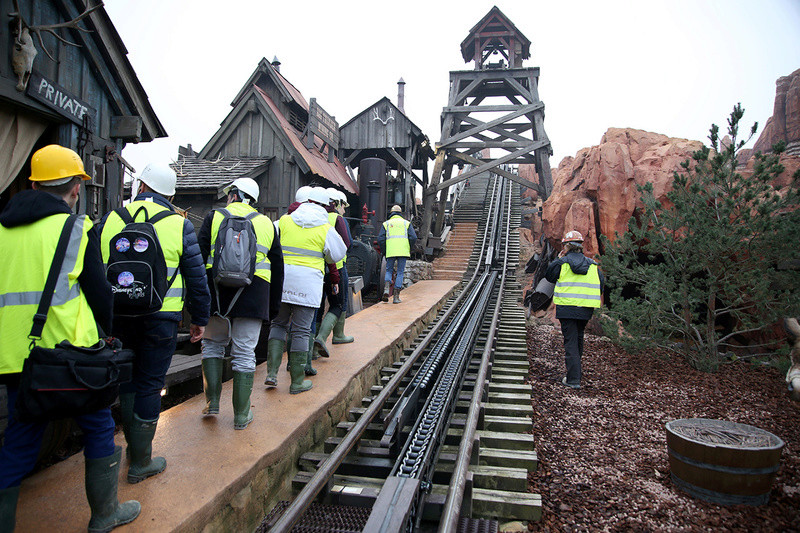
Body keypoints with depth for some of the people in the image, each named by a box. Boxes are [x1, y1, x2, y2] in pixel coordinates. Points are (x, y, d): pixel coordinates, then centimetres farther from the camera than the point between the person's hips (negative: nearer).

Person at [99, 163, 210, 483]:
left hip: (118, 314, 3)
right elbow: (197, 277, -4)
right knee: (149, 384, 5)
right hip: (161, 317, -3)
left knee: (127, 380, 20)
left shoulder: (110, 220, 3)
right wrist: (200, 319, 6)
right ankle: (140, 462, 14)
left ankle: (134, 444, 33)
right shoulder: (179, 225, -5)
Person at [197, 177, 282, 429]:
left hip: (217, 289, -1)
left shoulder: (214, 217, 7)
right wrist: (274, 302, 20)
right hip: (254, 293, 1)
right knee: (244, 353, 5)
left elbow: (199, 257, 0)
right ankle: (241, 415, 11)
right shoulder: (266, 223, 13)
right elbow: (278, 266, 14)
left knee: (213, 345, 18)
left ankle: (212, 402, 17)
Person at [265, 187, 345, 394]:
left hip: (281, 279, 2)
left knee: (278, 324, 17)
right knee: (301, 330, 3)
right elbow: (336, 254, 10)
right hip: (308, 282, -2)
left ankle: (272, 372, 9)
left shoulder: (284, 221, 7)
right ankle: (297, 381, 10)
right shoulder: (326, 229, 0)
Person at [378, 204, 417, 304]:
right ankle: (396, 296, 2)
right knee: (400, 272, 5)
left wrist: (384, 252, 12)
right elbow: (413, 238, 1)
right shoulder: (407, 223, 13)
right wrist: (409, 249, 13)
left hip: (390, 252, 0)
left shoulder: (386, 224, 12)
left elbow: (380, 239, 2)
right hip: (403, 251, 0)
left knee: (388, 270, 15)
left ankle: (387, 287, -11)